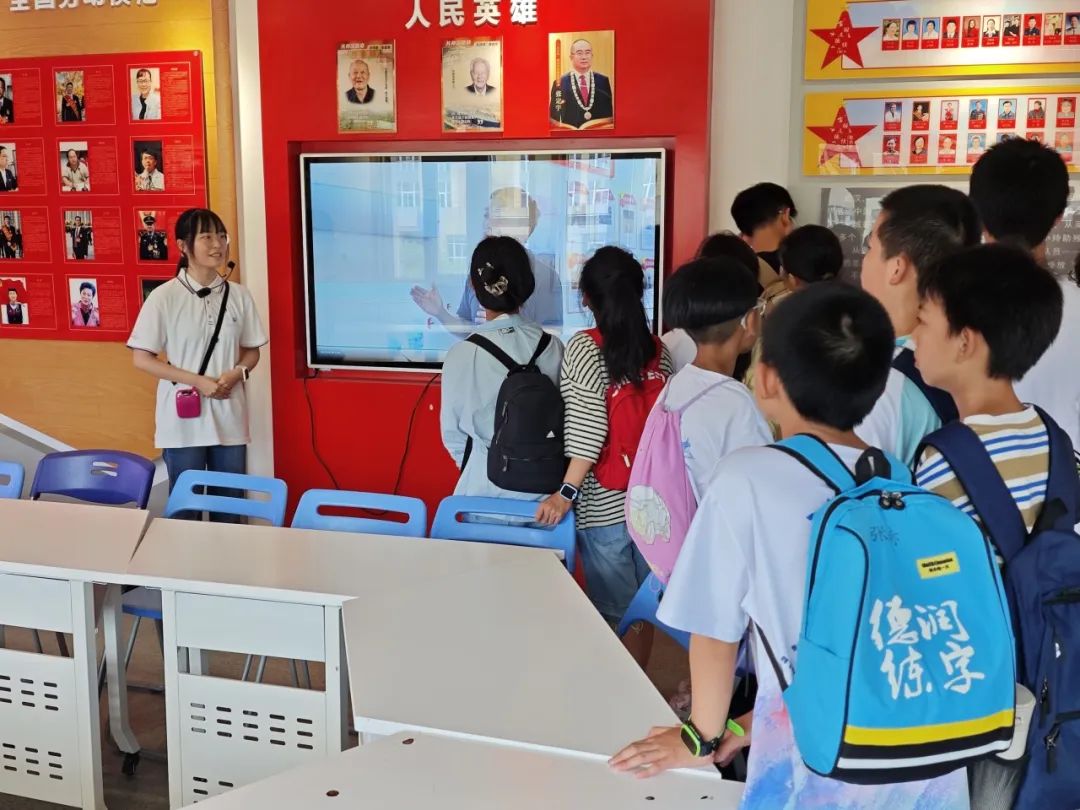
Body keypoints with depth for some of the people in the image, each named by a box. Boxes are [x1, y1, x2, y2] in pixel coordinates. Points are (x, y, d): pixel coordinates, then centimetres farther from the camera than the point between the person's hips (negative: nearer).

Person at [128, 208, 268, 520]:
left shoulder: (238, 295, 2)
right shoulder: (164, 297, -8)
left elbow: (252, 351, 11)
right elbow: (142, 359, -7)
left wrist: (237, 374, -11)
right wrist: (197, 380, -15)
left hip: (229, 417, 3)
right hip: (183, 419, -3)